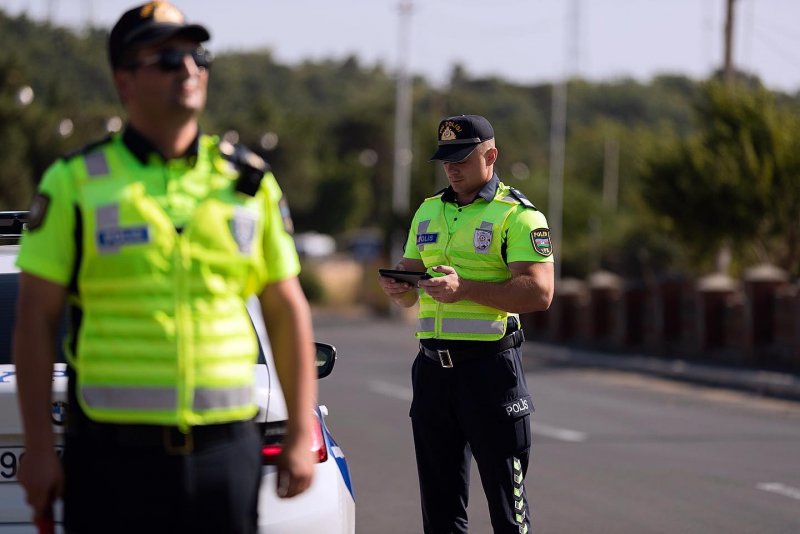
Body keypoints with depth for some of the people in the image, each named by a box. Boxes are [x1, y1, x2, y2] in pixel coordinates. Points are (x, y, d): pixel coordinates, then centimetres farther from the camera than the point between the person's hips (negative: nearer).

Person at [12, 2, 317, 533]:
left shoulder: (250, 183, 10)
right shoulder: (75, 184, 1)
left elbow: (288, 311, 12)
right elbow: (36, 318, -1)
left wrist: (301, 436, 6)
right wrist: (38, 447, -6)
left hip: (226, 448, 3)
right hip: (112, 452, -2)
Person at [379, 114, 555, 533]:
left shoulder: (517, 215, -4)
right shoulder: (428, 212, 17)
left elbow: (539, 292, -15)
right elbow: (410, 294, 18)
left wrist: (464, 289, -23)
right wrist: (397, 288, -7)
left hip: (489, 368, -6)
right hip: (433, 368, 6)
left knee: (506, 498, -3)